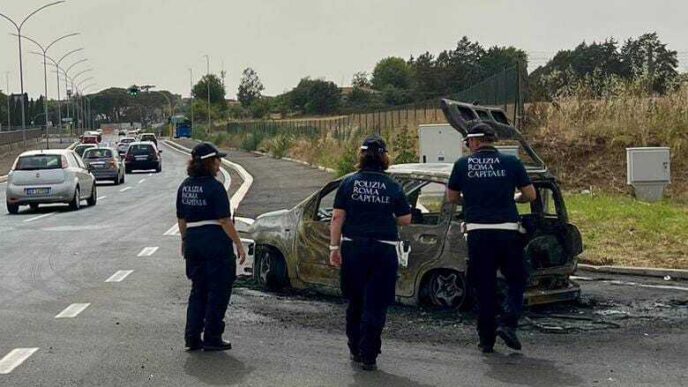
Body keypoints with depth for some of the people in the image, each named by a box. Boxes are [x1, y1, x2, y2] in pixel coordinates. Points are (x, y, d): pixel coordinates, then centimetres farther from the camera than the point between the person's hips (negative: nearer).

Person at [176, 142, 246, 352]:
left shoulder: (185, 186, 8)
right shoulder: (214, 187, -13)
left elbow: (181, 219, 14)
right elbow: (224, 220, -15)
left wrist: (185, 241, 25)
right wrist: (238, 244, -10)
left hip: (193, 241, 7)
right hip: (216, 242, -7)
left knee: (198, 290, 16)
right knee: (218, 290, 4)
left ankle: (192, 337, 13)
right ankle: (212, 338, 7)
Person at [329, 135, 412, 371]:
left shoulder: (349, 184, 0)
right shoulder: (393, 187, -1)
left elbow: (337, 218, -2)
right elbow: (405, 220, 2)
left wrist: (334, 247, 2)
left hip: (353, 248, 2)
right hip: (383, 250, -2)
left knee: (355, 302, 17)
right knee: (375, 305, 3)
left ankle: (355, 350, 27)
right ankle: (368, 357, 1)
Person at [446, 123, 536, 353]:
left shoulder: (463, 164, 2)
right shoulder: (511, 163, 2)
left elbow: (452, 198, 12)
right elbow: (530, 195, 6)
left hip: (477, 232, 1)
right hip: (507, 231, 0)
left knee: (483, 286, 9)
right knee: (517, 280, 15)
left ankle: (487, 340, 13)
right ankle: (508, 323, -4)